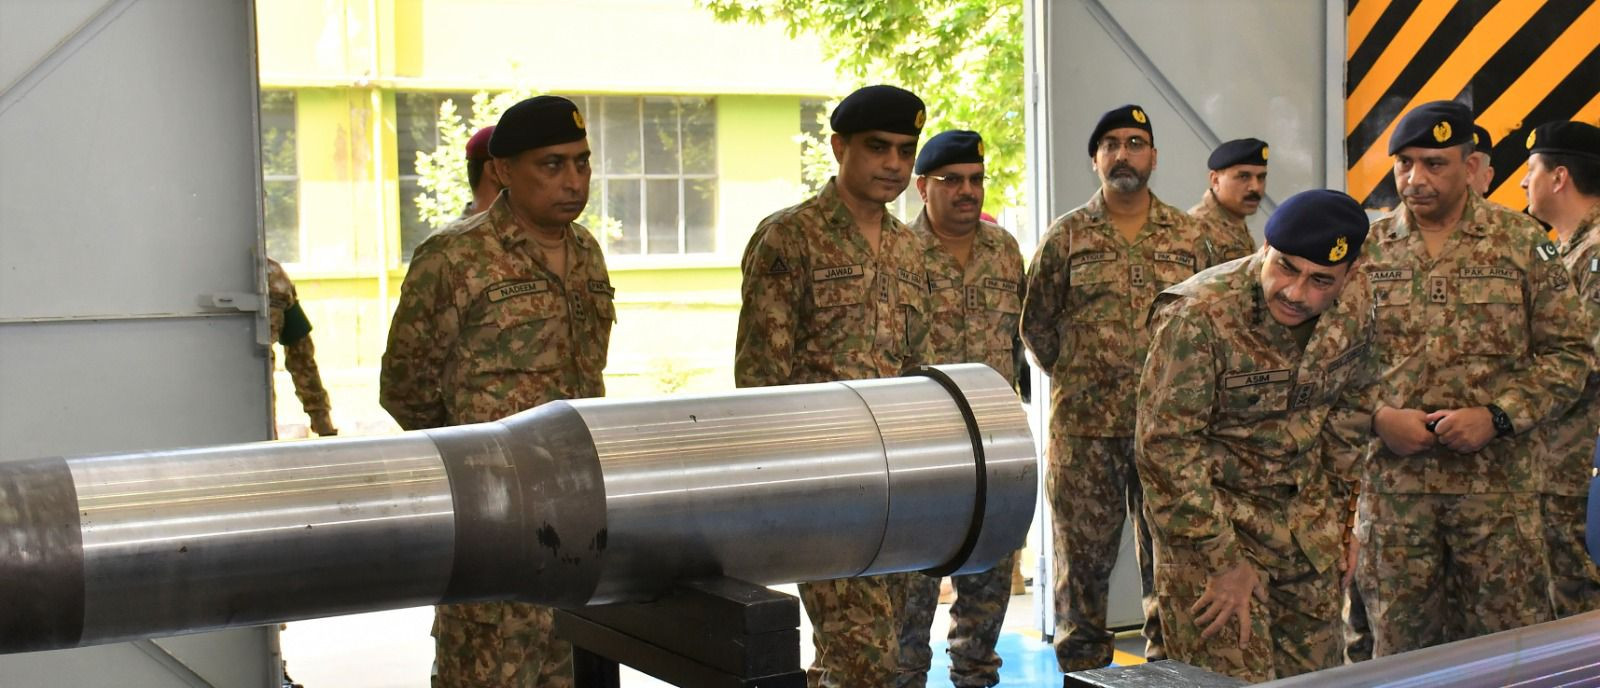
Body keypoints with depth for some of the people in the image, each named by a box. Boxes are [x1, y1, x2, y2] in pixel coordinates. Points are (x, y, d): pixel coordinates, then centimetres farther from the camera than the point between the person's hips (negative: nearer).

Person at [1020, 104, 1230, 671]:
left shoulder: (1190, 236, 8)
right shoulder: (1066, 236, 3)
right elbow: (1035, 322, 7)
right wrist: (1074, 378, 5)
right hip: (1084, 427, -1)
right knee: (1083, 559, 5)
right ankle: (1081, 669, 16)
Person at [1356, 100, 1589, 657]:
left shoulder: (1522, 243, 1)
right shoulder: (1366, 250, 4)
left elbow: (1567, 352, 1)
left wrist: (1498, 416, -12)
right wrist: (1377, 418, -10)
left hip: (1498, 483, -1)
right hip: (1392, 481, 1)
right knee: (1399, 642, 9)